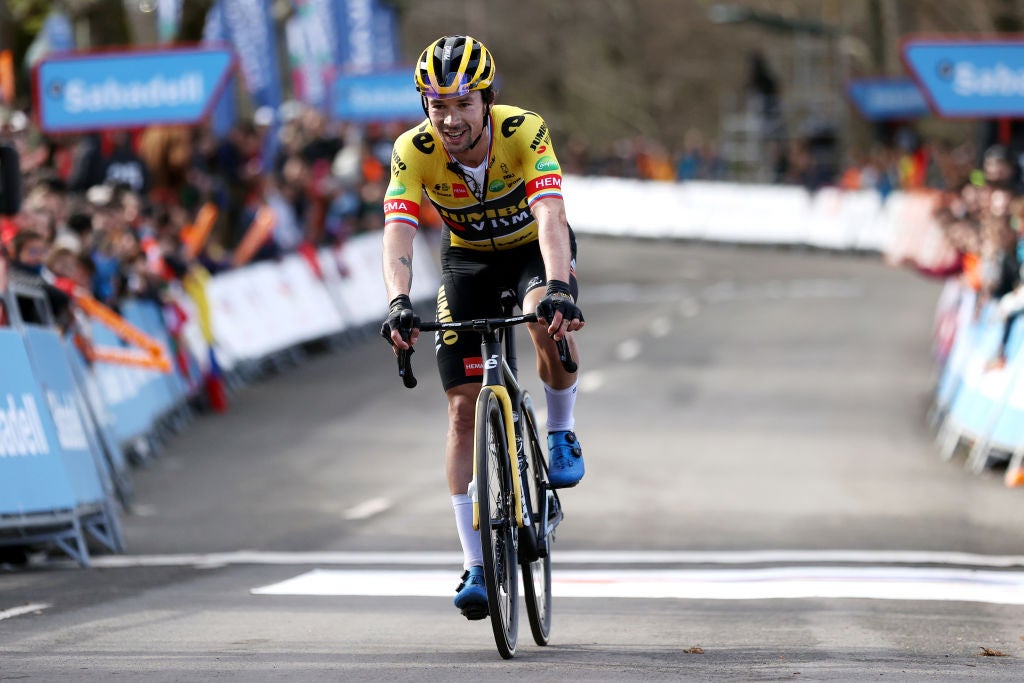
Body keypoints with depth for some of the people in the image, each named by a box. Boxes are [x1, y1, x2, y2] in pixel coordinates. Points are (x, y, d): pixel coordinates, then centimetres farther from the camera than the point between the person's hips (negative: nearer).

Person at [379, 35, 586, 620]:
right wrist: (398, 302, -54)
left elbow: (550, 215, -43)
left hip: (534, 247, -2)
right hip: (468, 258, 2)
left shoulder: (524, 132, -31)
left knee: (552, 324, -37)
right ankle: (476, 566, -1)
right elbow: (398, 232, -36)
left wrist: (559, 288, -60)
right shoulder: (414, 151, -26)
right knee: (464, 407, -7)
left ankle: (561, 433, -6)